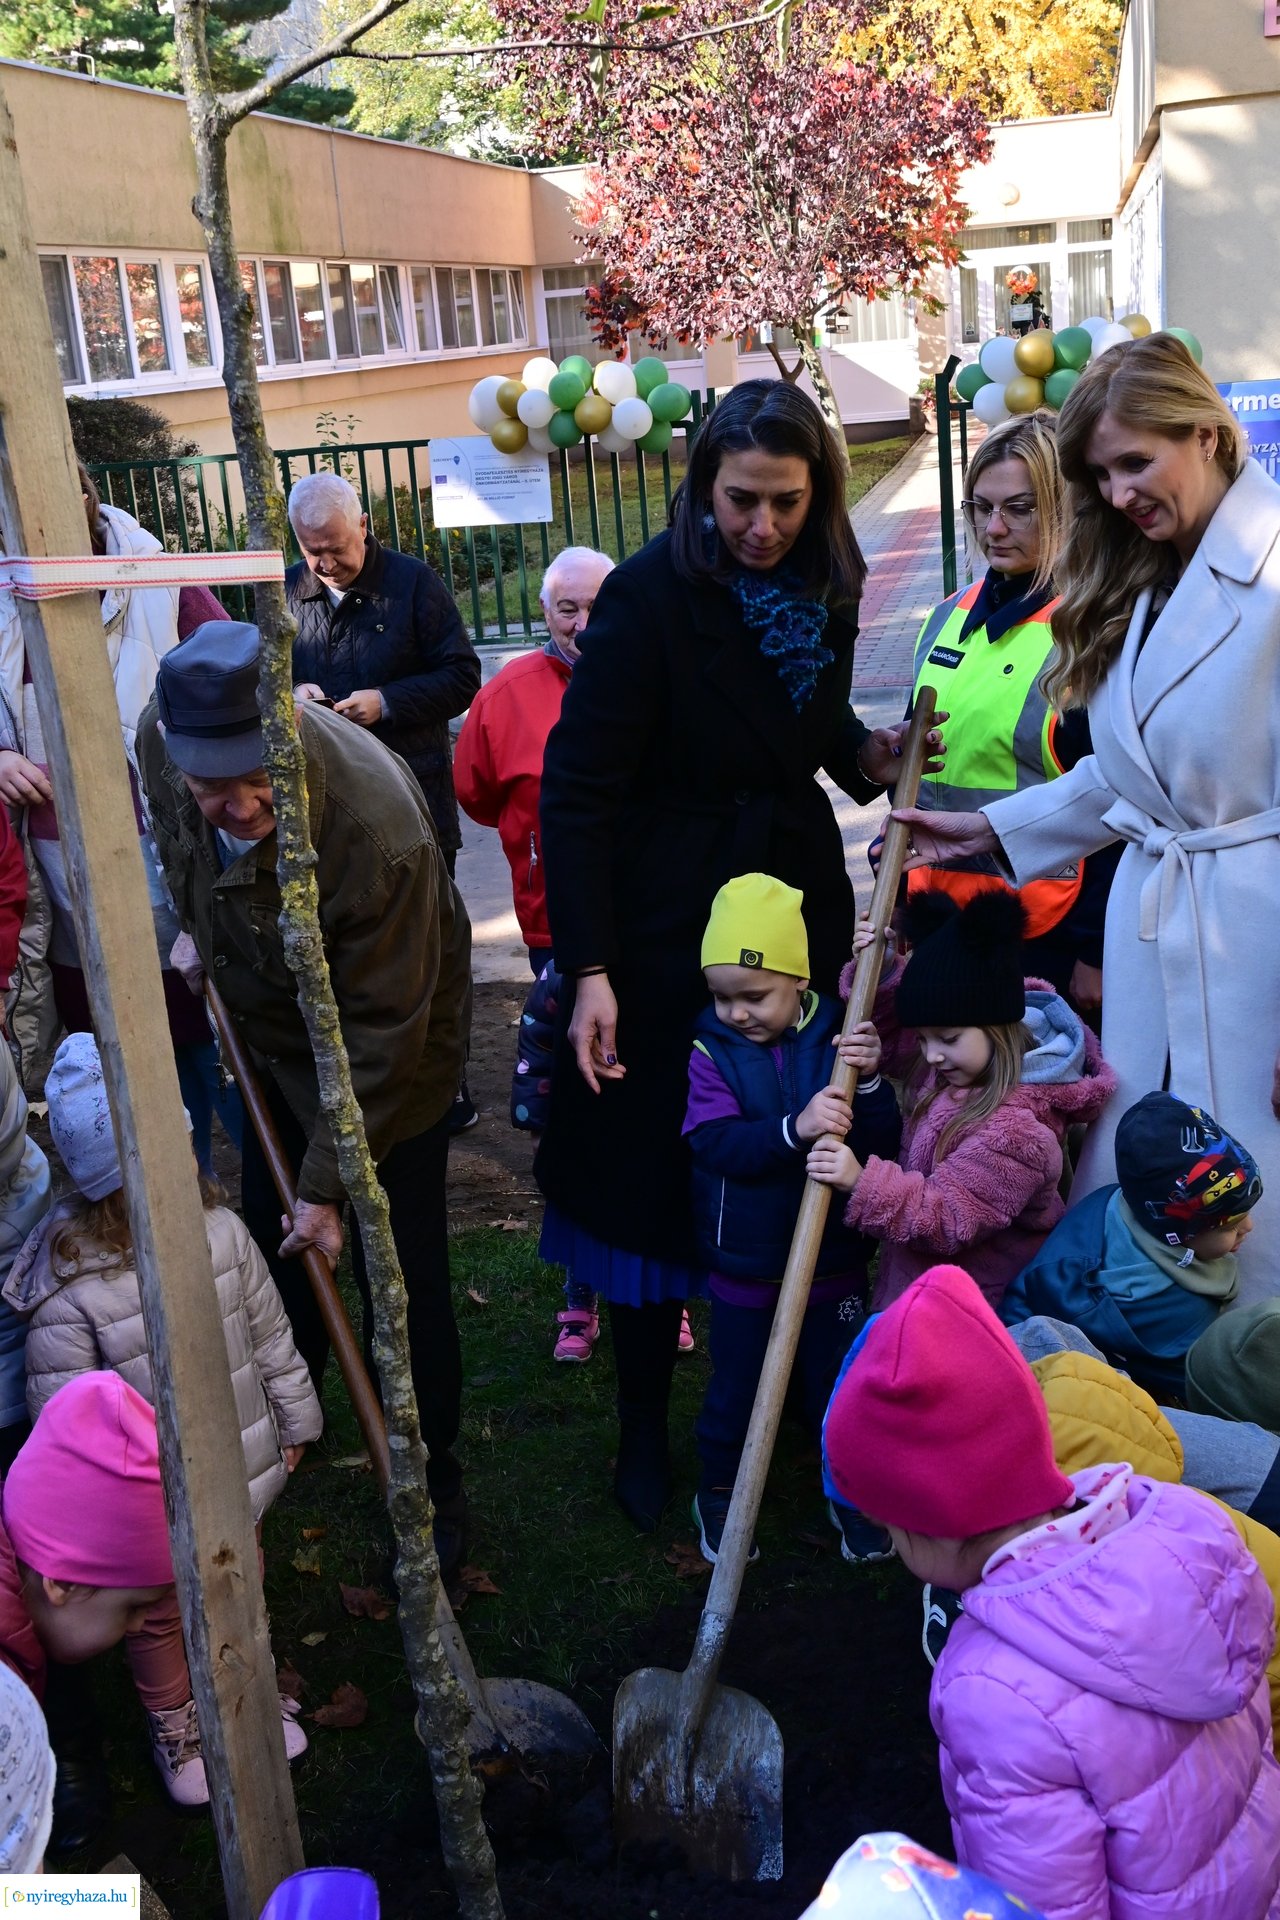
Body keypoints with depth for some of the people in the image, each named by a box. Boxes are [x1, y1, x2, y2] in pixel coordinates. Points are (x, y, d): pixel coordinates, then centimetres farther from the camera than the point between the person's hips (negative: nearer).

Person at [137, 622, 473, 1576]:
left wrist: (330, 1182, -23)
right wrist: (200, 936, 14)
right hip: (275, 1040, 6)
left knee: (401, 1280, 1)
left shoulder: (376, 824, -40)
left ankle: (430, 1478, 24)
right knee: (277, 1250, 21)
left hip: (388, 1064, -6)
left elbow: (383, 1031, -29)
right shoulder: (162, 744, -21)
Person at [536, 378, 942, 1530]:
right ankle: (645, 1427, 24)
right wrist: (589, 971, -23)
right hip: (668, 923, -5)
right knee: (654, 1172, 6)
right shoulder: (651, 594, -17)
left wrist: (867, 754, -5)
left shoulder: (825, 588, 2)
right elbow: (577, 789, -18)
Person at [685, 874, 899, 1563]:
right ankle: (718, 1494, 38)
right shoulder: (712, 1049, -9)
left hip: (834, 1262, 0)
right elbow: (714, 1141, -24)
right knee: (735, 1390, 15)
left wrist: (868, 1084, -30)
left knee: (837, 1386, 16)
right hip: (744, 1267, 0)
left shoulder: (836, 1036, -9)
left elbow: (884, 1143, -12)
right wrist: (793, 1129, -38)